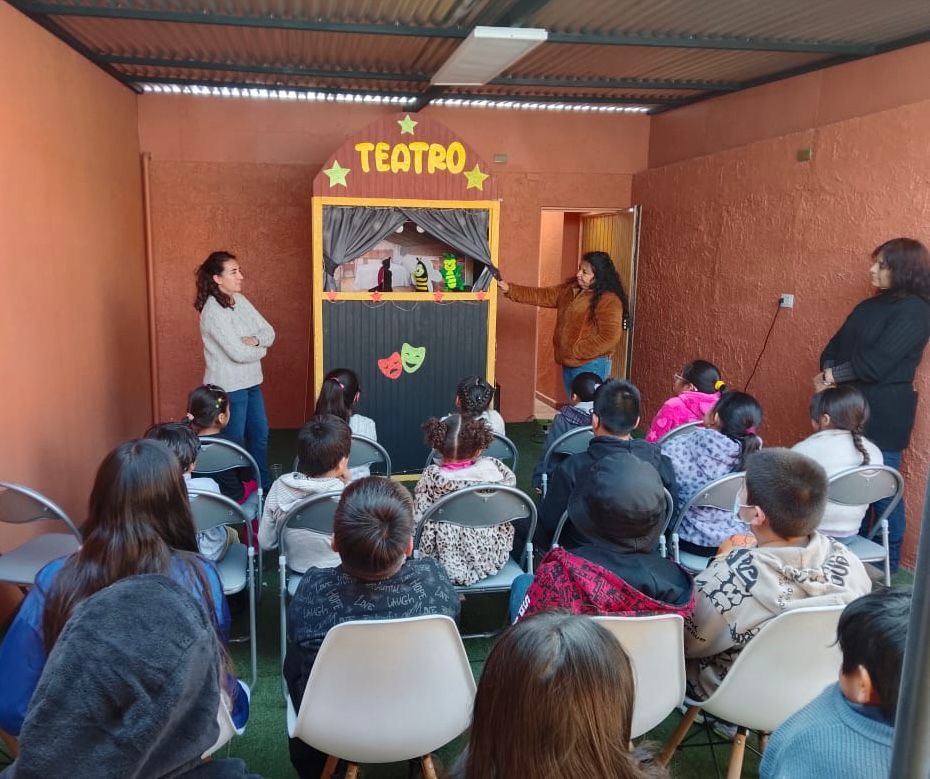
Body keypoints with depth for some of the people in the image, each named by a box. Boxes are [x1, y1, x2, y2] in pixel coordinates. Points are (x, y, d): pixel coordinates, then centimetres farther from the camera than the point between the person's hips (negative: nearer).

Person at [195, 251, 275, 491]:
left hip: (250, 382, 8)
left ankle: (264, 486, 32)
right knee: (234, 442, 6)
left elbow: (269, 332, 3)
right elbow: (238, 353, -25)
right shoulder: (213, 311, -21)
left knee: (260, 434, 17)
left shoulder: (240, 300, 4)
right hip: (228, 387, -8)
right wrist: (261, 349, -7)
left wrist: (255, 340, -18)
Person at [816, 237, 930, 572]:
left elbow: (875, 363, -20)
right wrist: (828, 375, -9)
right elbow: (836, 345, 10)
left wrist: (831, 377, -10)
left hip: (883, 414, -8)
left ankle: (887, 562, 17)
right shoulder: (871, 305, 14)